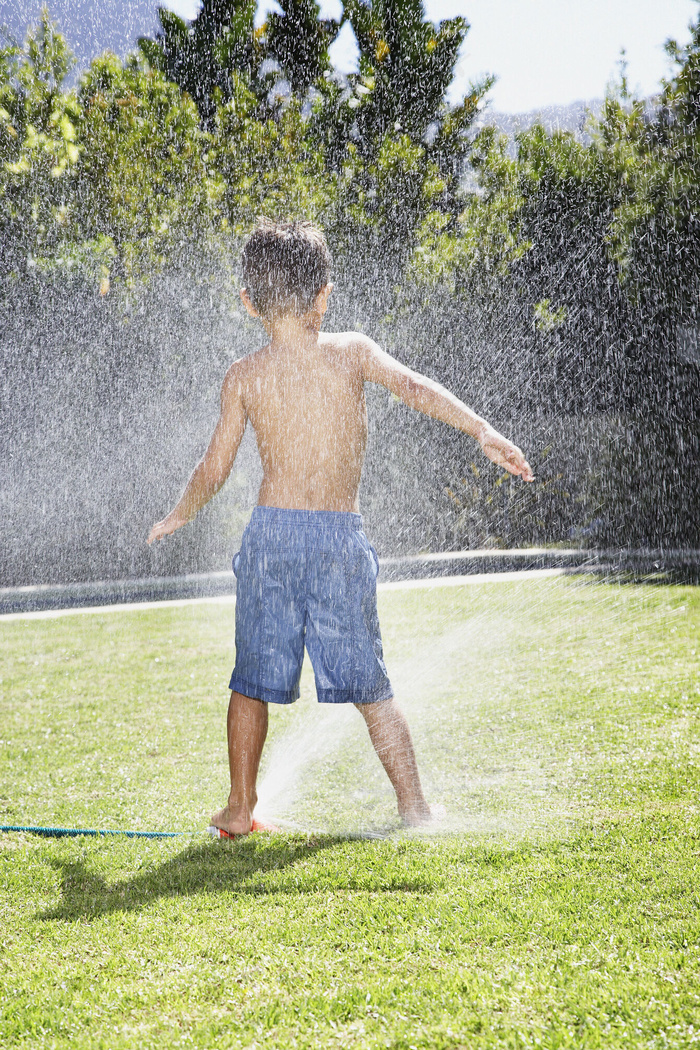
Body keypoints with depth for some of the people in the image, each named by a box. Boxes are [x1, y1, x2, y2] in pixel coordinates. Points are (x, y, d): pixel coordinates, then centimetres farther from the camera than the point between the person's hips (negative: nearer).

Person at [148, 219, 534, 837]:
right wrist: (484, 432, -13)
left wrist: (176, 519, 23)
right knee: (368, 684, 9)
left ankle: (240, 809, 15)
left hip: (273, 531, 0)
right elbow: (415, 387, -10)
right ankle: (414, 804, 6)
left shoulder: (244, 377, 5)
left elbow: (214, 471, 7)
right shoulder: (351, 351, 4)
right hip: (342, 536, 0)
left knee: (253, 681, 12)